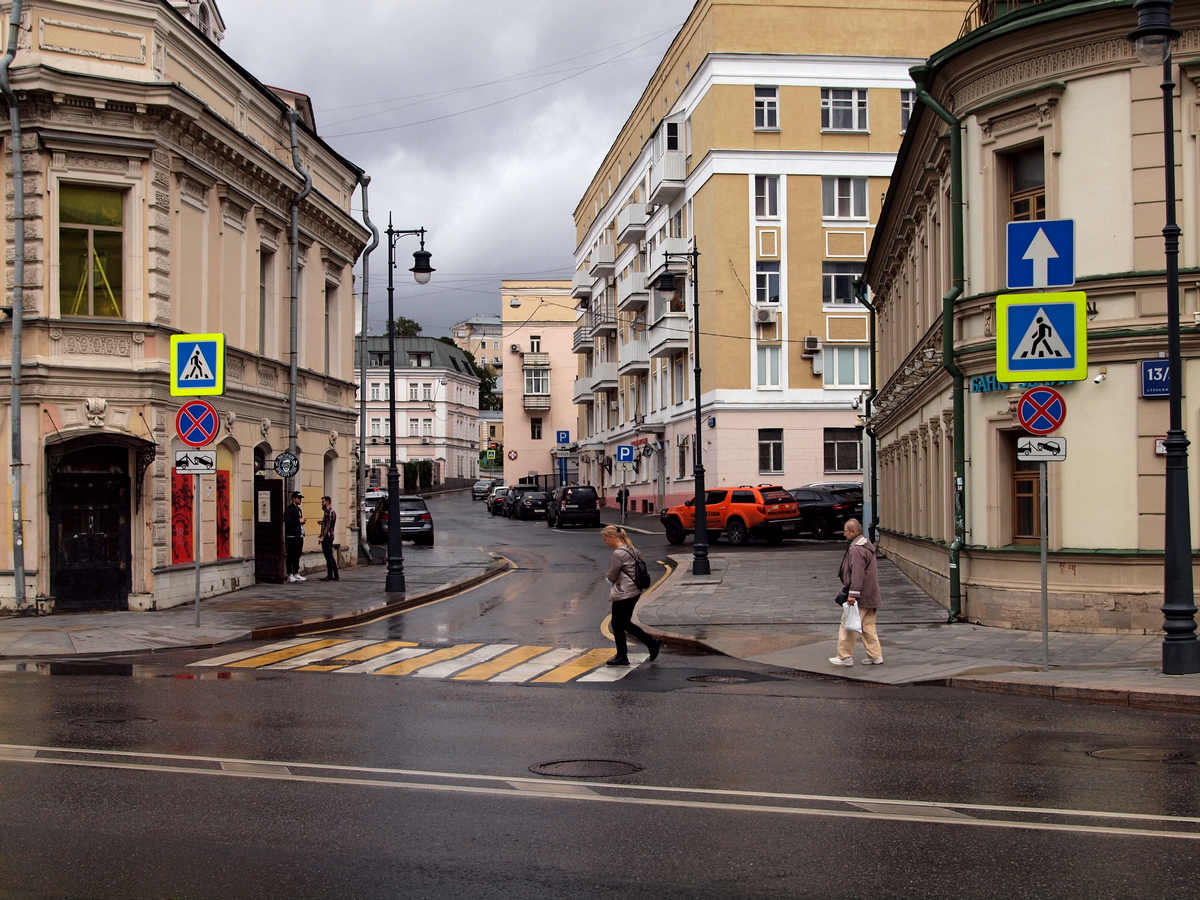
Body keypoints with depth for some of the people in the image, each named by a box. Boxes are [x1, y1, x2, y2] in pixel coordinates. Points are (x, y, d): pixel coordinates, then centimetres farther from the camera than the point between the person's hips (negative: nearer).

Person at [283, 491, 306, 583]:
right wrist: (299, 521, -13)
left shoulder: (299, 509, 20)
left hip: (299, 536, 9)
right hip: (292, 536, -9)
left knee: (297, 556, 11)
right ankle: (290, 576, -5)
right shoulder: (289, 510, -10)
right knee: (291, 556, -6)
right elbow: (288, 522, -20)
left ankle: (296, 574, 15)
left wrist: (302, 521, 8)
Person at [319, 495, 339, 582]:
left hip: (327, 536, -10)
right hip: (329, 536, 10)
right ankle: (336, 576, 12)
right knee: (331, 557, 11)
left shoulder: (329, 511, -13)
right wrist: (322, 522, 16)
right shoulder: (331, 511, 19)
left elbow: (328, 525, -20)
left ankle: (330, 576, -4)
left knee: (328, 556, -6)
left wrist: (322, 536, -22)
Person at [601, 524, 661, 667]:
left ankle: (621, 657, 14)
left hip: (623, 594, -10)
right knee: (626, 623, 18)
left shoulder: (618, 553, -20)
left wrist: (607, 579, 11)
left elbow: (612, 576, -15)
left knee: (618, 625, 4)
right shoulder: (630, 548, 8)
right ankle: (652, 643, 15)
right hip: (634, 591, 10)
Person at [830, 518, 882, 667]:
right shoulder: (866, 545, 16)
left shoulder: (856, 549, -17)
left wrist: (853, 594, -24)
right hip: (871, 596, 10)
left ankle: (845, 657, 3)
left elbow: (857, 573, -24)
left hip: (860, 597, -10)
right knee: (868, 626, 14)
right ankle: (875, 656, 15)